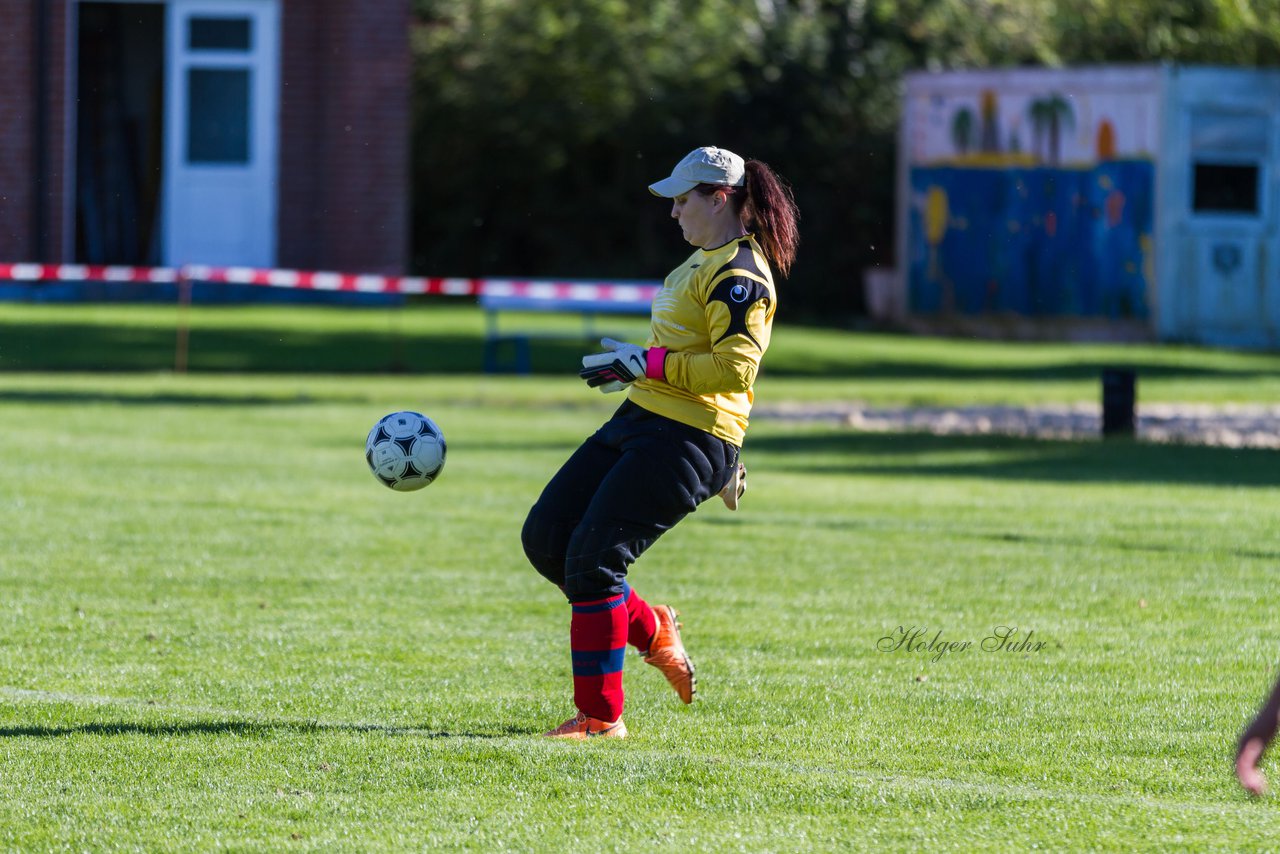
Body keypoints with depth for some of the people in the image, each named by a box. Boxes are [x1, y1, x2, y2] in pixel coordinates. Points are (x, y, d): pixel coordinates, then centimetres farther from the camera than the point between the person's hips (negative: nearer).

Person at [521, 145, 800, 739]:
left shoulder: (740, 273, -14)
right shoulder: (706, 261, 19)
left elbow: (734, 367, -24)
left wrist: (646, 363, -21)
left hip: (685, 442, -10)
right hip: (640, 422, 10)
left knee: (593, 557, -14)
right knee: (545, 537, 5)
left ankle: (601, 717, -5)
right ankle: (650, 630, 22)